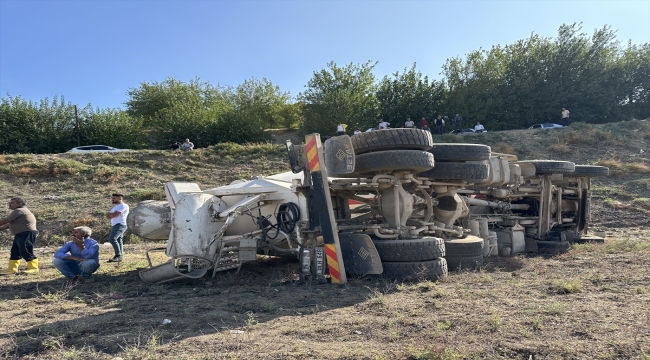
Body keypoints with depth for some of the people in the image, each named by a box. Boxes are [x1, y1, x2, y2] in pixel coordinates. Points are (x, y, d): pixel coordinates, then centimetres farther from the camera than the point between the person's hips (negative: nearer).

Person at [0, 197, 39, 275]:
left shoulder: (19, 211, -12)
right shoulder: (20, 211, 23)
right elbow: (9, 224, 26)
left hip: (27, 234, -12)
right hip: (20, 235, 12)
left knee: (25, 252, -12)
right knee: (14, 252, 13)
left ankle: (34, 268, -7)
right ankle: (12, 269, 19)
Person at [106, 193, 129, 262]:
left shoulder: (123, 206, -7)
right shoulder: (115, 207, 24)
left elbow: (114, 215, -15)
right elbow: (108, 217, 17)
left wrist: (109, 214, 6)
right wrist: (111, 214, -5)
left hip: (120, 225, -11)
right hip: (114, 226, 11)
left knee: (112, 239, -24)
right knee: (118, 241, 8)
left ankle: (118, 256, -25)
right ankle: (119, 257, 8)